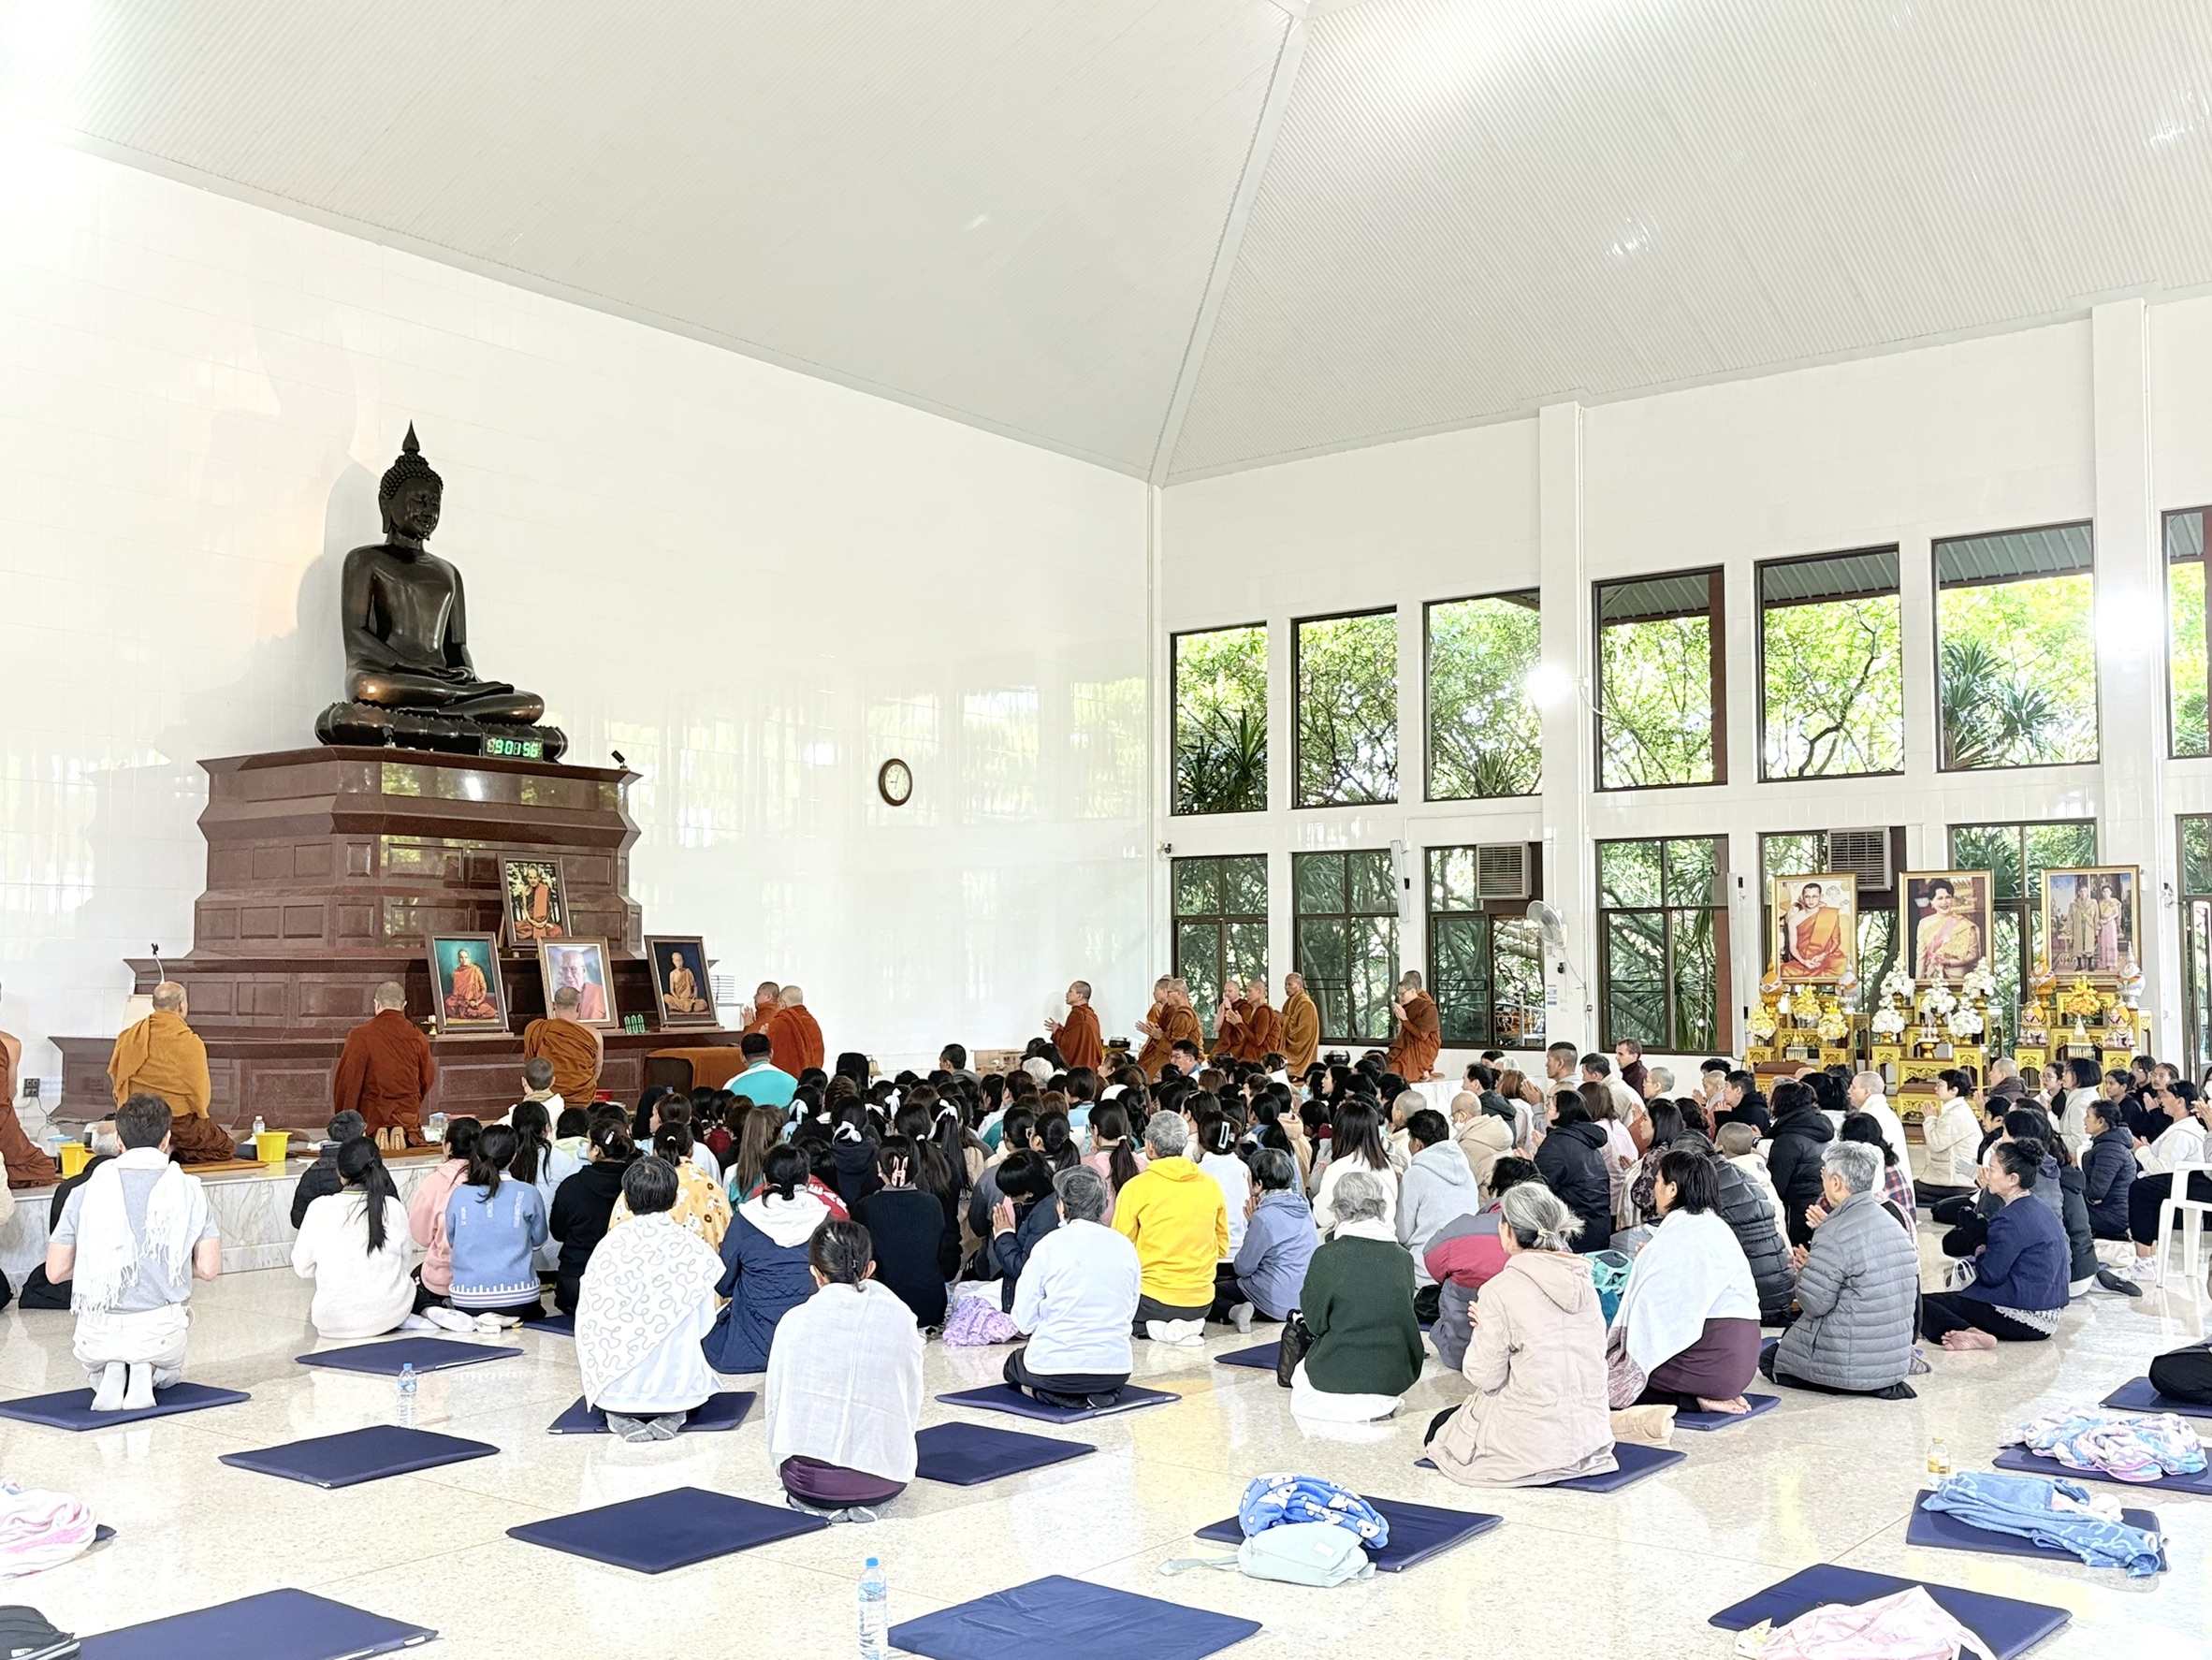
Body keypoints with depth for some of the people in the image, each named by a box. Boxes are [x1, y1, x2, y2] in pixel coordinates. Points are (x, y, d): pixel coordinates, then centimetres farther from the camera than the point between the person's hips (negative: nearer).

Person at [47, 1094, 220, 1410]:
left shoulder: (87, 1193, -6)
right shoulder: (189, 1192, -7)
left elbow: (55, 1272, -2)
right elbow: (208, 1269, -8)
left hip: (97, 1331, 1)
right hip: (161, 1326, -1)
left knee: (96, 1370, 37)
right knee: (169, 1374, 35)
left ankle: (109, 1375, 2)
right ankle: (146, 1372, 1)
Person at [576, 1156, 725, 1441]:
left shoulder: (609, 1246, -8)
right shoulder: (694, 1249, -9)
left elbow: (586, 1322, -3)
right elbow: (704, 1324, -1)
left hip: (617, 1386, 1)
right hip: (677, 1384, -1)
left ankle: (620, 1415, 5)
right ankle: (671, 1414, 4)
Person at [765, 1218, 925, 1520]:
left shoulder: (795, 1321, -5)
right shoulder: (900, 1318, -5)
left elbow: (776, 1401, 3)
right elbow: (912, 1406, 1)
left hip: (806, 1480, 1)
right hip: (882, 1483, 0)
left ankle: (814, 1503, 12)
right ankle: (862, 1501, 13)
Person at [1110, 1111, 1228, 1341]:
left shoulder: (1136, 1188, -10)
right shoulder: (1211, 1186, 0)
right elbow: (1222, 1248, 11)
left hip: (1152, 1299, -5)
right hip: (1201, 1302, 5)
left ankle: (1156, 1327, -1)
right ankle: (1189, 1326, 6)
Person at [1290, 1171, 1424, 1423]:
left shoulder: (1327, 1256, -16)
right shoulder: (1403, 1258, -5)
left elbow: (1315, 1323, -9)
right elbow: (1403, 1314, 6)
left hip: (1339, 1377, -4)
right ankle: (1382, 1402, 14)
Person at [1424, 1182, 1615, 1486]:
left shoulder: (1502, 1290, -20)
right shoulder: (1583, 1282, -1)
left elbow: (1486, 1377, -15)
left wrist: (1482, 1329, 4)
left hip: (1531, 1445, -6)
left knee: (1440, 1426, 21)